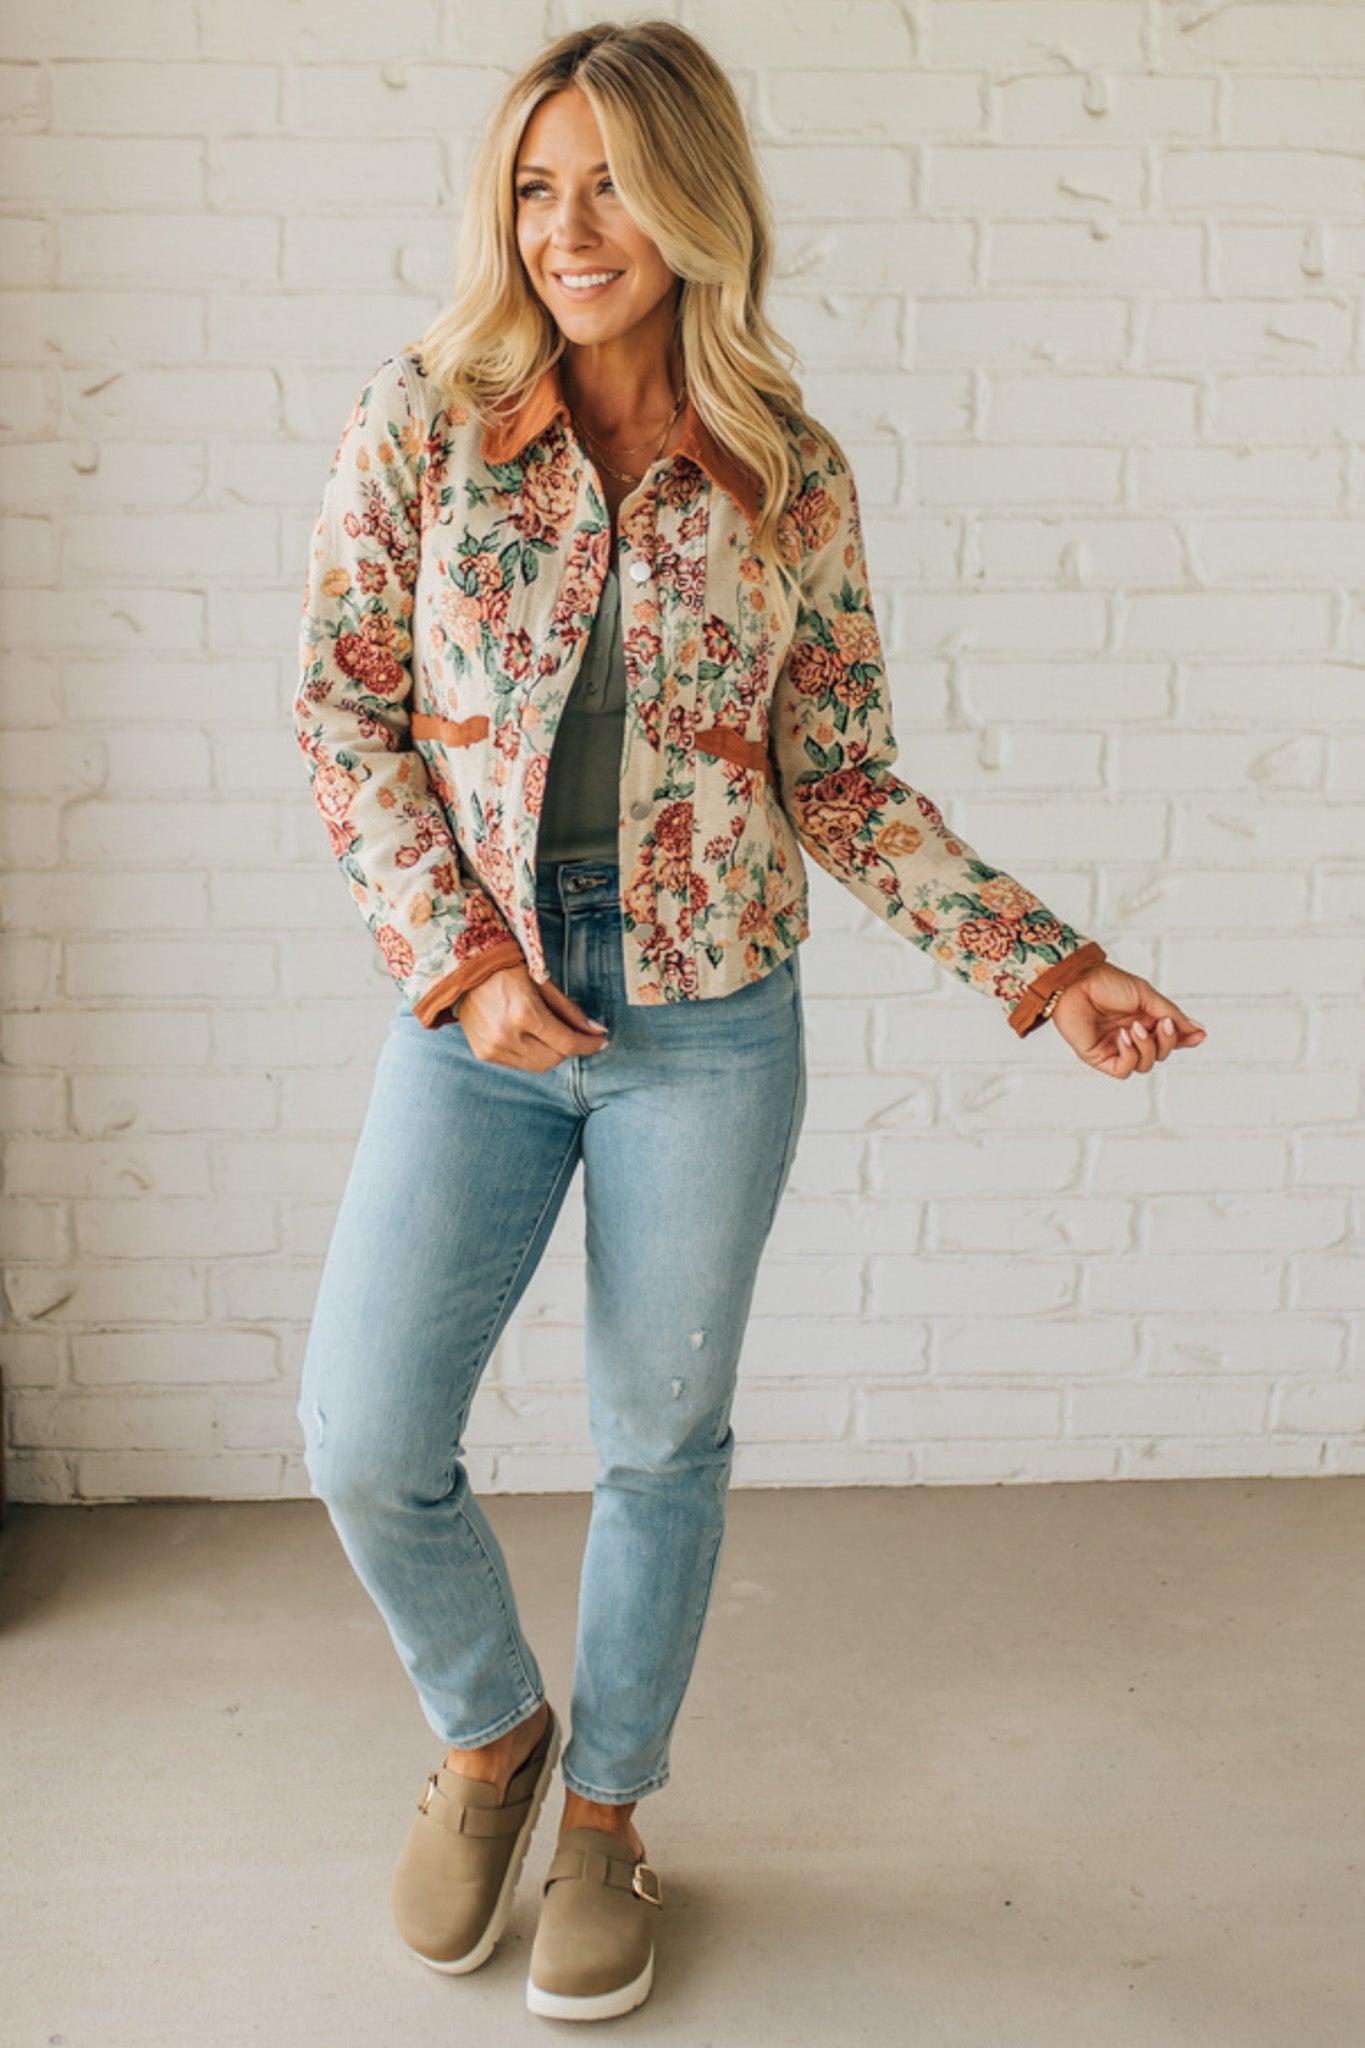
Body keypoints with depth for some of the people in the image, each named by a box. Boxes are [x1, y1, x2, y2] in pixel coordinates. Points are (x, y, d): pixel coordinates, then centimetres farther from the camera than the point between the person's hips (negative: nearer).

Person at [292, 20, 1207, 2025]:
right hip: (478, 1012, 1)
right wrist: (461, 958, -12)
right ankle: (491, 1733, 31)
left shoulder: (794, 479, -2)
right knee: (366, 1437, -1)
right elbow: (344, 704, -2)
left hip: (709, 1026, 0)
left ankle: (606, 1812, 35)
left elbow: (841, 780, 3)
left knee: (662, 1441, 10)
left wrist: (1045, 966, -5)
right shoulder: (426, 415, -3)